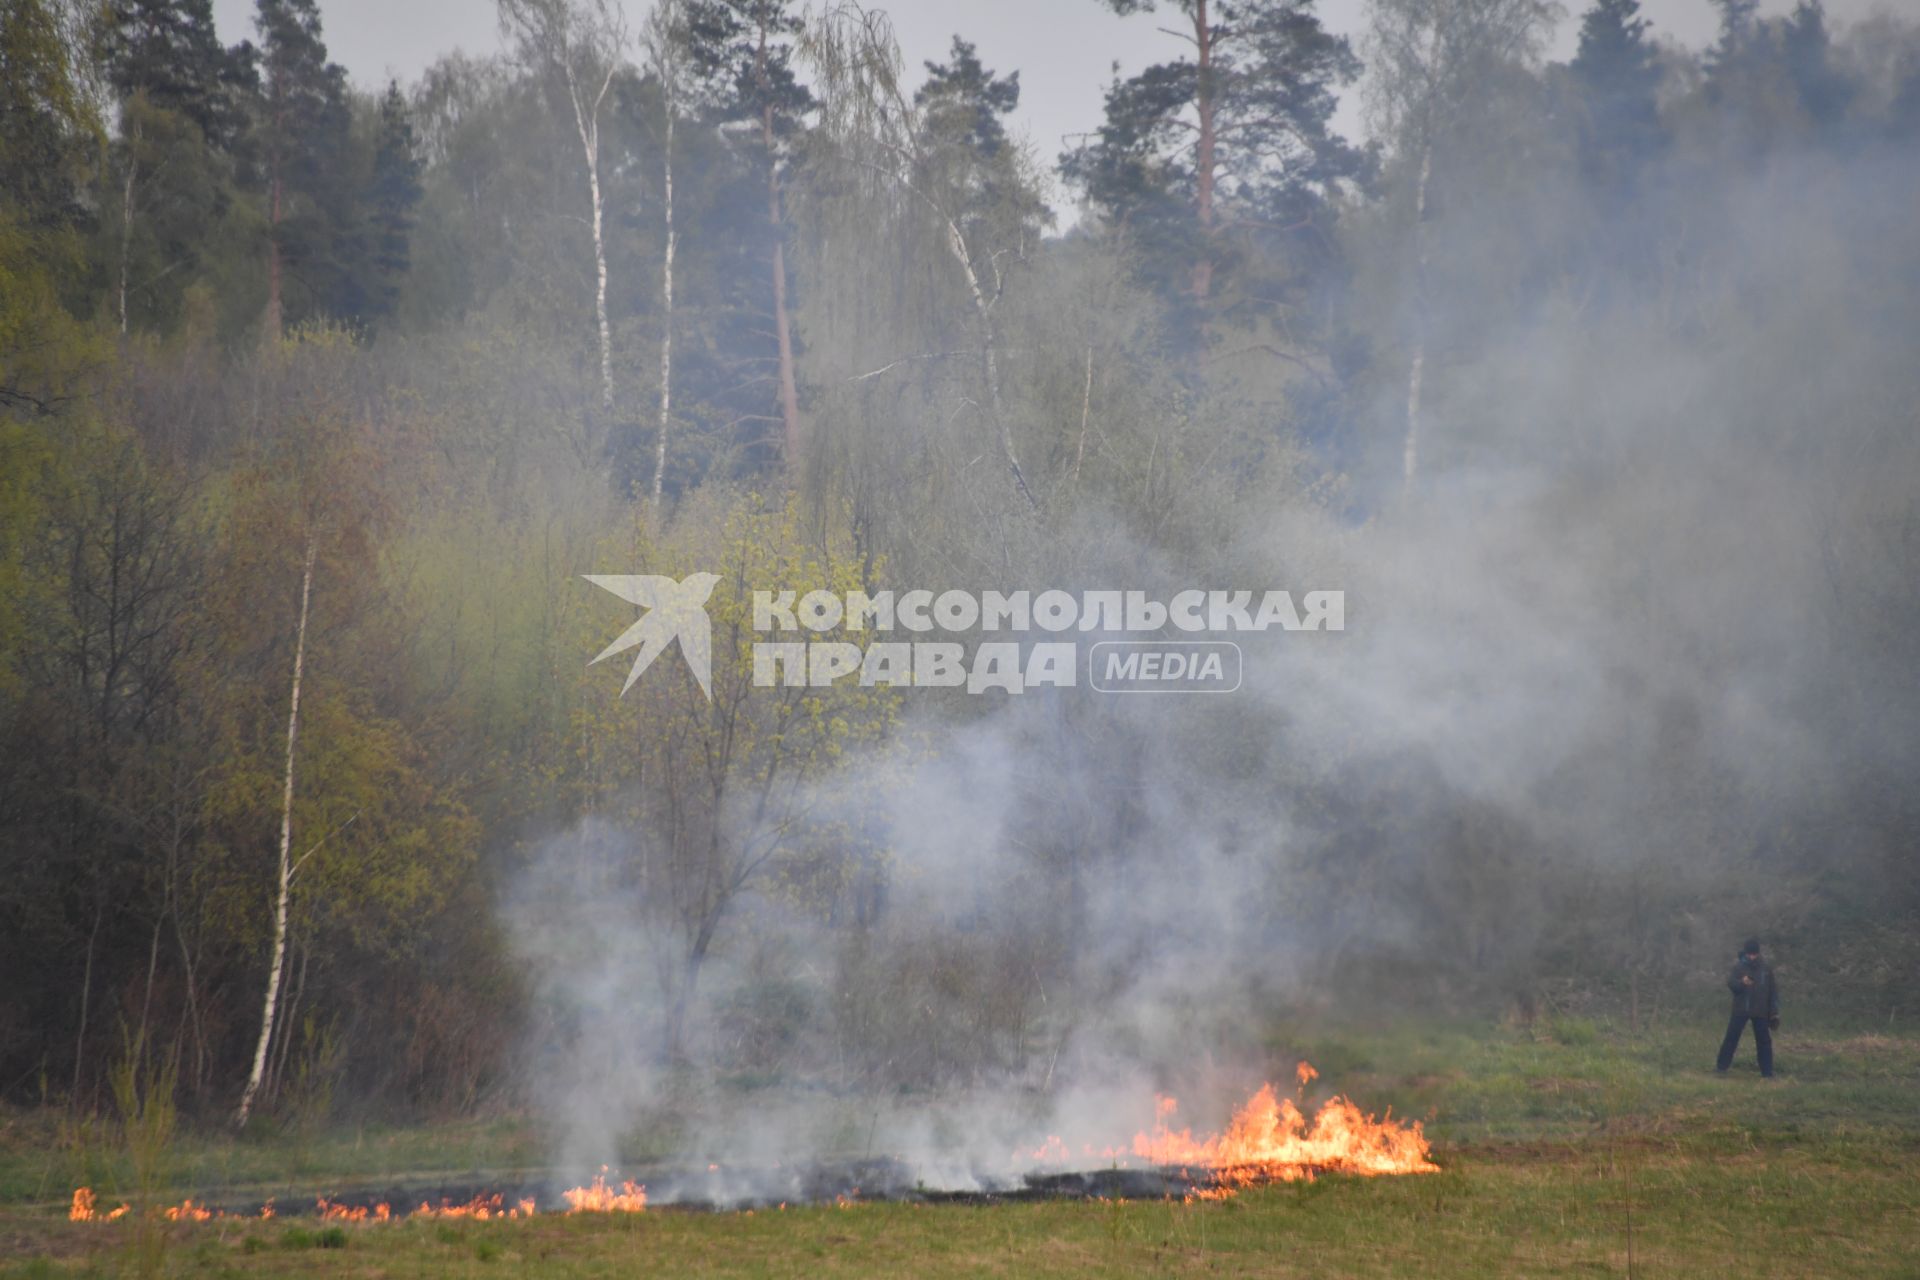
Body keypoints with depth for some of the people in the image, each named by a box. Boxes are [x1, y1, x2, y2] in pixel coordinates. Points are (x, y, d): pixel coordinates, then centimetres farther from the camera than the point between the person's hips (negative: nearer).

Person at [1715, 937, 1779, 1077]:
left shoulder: (1766, 968, 2)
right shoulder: (1738, 966, -3)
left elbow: (1773, 991, 6)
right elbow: (1730, 983, -13)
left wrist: (1774, 1012, 3)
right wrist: (1741, 982, -34)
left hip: (1760, 1012, 1)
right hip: (1741, 1009, -1)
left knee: (1764, 1041, 3)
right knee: (1731, 1037, -2)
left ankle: (1767, 1072, 8)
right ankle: (1722, 1067, 6)